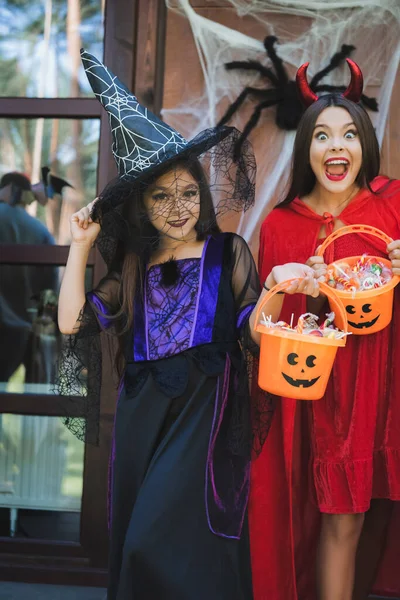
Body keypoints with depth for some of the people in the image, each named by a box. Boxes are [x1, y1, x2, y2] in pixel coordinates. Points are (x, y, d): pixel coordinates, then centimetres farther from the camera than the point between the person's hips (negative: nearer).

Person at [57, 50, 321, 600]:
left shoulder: (228, 253, 2)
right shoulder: (134, 267, 11)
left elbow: (252, 332, -5)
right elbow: (72, 322, 2)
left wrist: (276, 286, -24)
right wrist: (81, 244, 2)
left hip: (206, 410, -4)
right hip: (144, 411, 5)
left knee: (167, 539, -11)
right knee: (135, 543, 9)